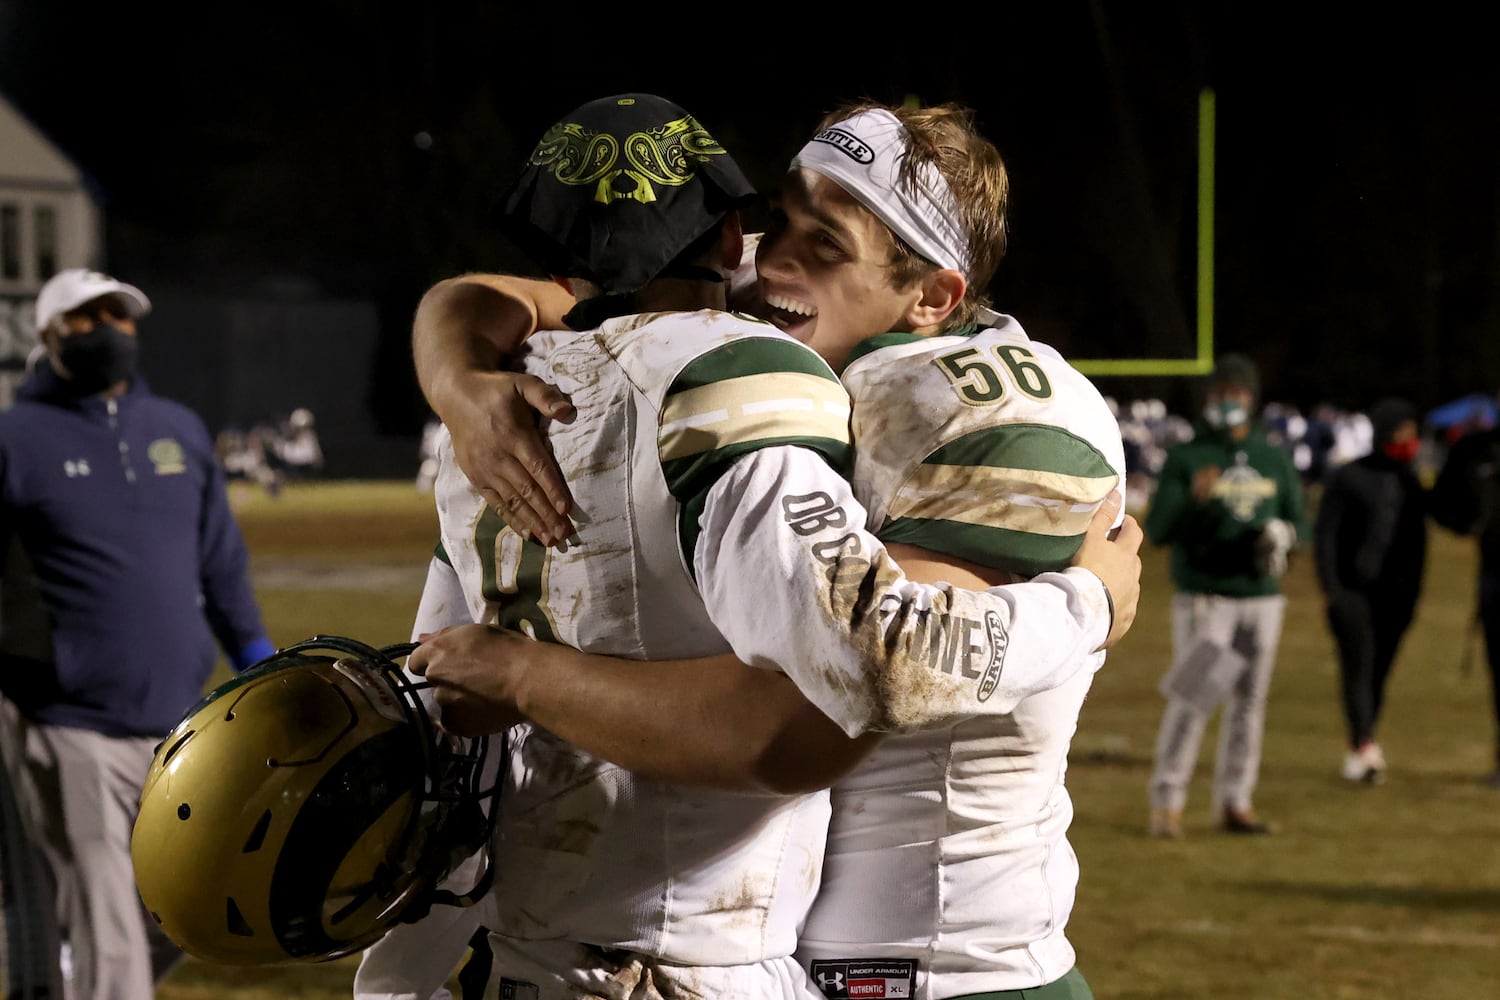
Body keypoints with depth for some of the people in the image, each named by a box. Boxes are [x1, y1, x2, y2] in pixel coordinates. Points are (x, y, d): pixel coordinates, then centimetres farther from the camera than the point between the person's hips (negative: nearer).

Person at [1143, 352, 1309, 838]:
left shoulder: (1275, 460, 11)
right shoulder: (1184, 458, -1)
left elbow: (1301, 522, 14)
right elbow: (1157, 530, -7)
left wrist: (1283, 533, -9)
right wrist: (1193, 499, -26)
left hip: (1261, 596, 4)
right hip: (1203, 600, -4)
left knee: (1249, 702, 6)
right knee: (1191, 701, -12)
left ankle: (1235, 803, 13)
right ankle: (1167, 803, -5)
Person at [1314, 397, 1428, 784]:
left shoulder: (1411, 483, 14)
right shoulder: (1347, 477, -2)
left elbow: (1417, 540, 19)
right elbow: (1324, 533, -4)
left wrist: (1413, 592, 14)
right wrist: (1331, 589, -11)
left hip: (1394, 595, 5)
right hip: (1352, 590, -5)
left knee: (1379, 671, 5)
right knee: (1358, 667, -13)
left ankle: (1359, 754, 13)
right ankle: (1364, 748, -23)